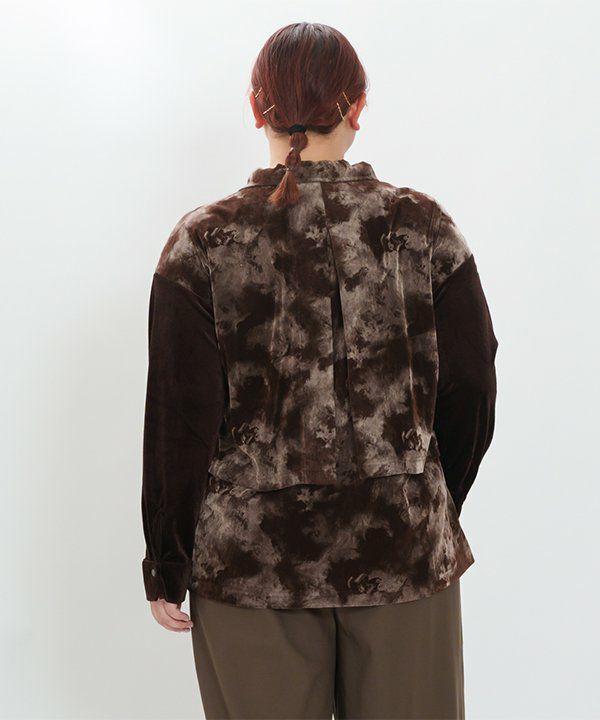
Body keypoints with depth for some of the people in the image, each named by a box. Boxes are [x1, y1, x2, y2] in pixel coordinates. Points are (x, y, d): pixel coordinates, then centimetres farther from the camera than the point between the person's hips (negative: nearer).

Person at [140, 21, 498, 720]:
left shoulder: (203, 243, -7)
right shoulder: (424, 229, -4)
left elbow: (180, 421, -7)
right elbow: (469, 394, 1)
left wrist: (167, 568, 4)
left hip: (251, 558, 0)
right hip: (404, 555, 1)